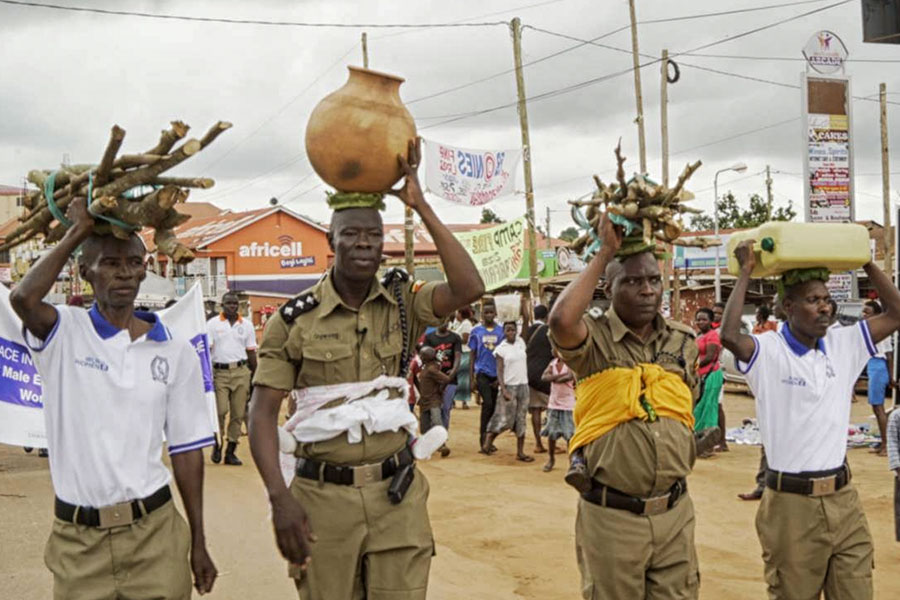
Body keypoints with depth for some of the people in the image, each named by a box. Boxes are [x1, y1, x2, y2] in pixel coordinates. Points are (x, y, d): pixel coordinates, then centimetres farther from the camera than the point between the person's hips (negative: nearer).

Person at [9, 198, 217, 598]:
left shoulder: (176, 351, 4)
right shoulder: (65, 334, -1)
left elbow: (186, 448, 6)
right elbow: (22, 299, -25)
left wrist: (199, 543, 6)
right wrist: (78, 232, -13)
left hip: (155, 533, 1)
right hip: (77, 539, -1)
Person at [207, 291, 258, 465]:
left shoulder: (246, 325, 11)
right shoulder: (212, 324, 5)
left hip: (241, 372, 2)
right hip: (219, 371, -2)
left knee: (238, 413, 1)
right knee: (220, 410, -12)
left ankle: (230, 451, 10)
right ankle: (217, 444, 11)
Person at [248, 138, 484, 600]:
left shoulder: (402, 302, 1)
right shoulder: (294, 318, -4)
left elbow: (469, 288, -16)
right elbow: (263, 412, -5)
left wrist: (419, 204, -15)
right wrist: (280, 498, -17)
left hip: (396, 493, 1)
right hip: (321, 497, -1)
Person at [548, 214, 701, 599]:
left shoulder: (683, 341, 7)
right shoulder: (594, 338, -9)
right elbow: (561, 320, -32)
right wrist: (604, 253, -20)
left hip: (675, 512, 4)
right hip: (611, 516, -4)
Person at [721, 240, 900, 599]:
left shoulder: (843, 344, 7)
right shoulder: (768, 351, -11)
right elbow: (729, 336, -31)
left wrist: (866, 262, 5)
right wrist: (745, 272, -21)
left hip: (844, 500, 5)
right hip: (792, 504, -5)